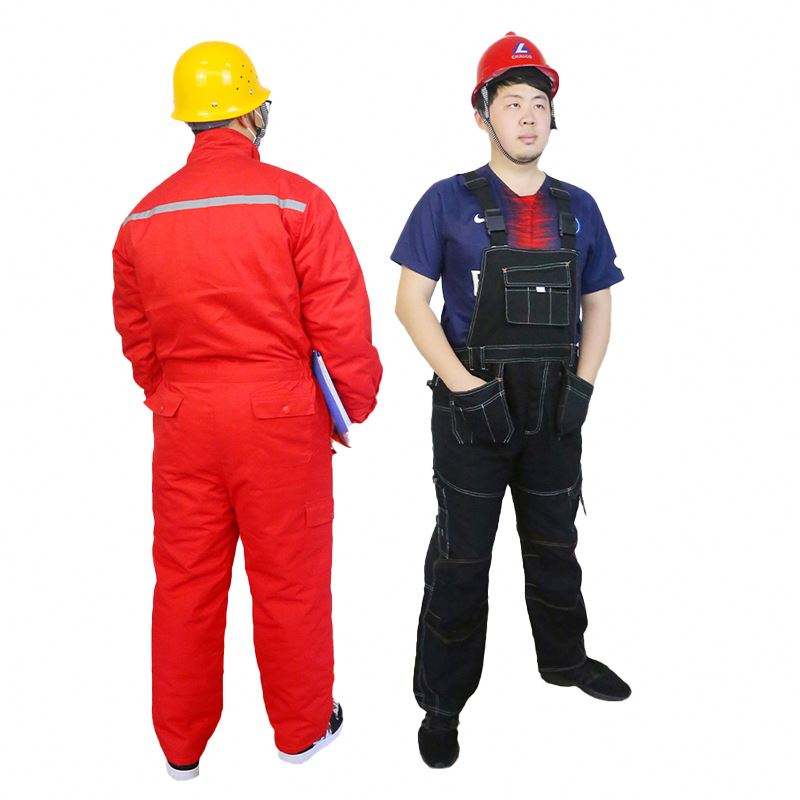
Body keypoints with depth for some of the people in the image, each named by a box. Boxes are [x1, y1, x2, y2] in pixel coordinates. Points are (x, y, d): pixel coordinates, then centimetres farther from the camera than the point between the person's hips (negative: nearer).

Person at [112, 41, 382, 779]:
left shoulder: (143, 218, 6)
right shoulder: (296, 201, -9)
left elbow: (135, 337, 12)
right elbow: (340, 322, -10)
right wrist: (356, 405, 3)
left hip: (182, 419, 4)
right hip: (280, 414, -4)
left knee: (185, 579, 15)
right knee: (290, 578, 11)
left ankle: (182, 745, 32)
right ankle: (302, 728, 31)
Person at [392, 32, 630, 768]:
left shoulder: (578, 208, 9)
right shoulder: (449, 201, -3)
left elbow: (599, 306, 12)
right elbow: (411, 301, -7)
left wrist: (583, 386, -2)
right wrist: (468, 388, -15)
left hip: (556, 410, 4)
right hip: (474, 407, -4)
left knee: (554, 544, 20)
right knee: (461, 559, 5)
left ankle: (564, 657, 43)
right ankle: (443, 703, 22)